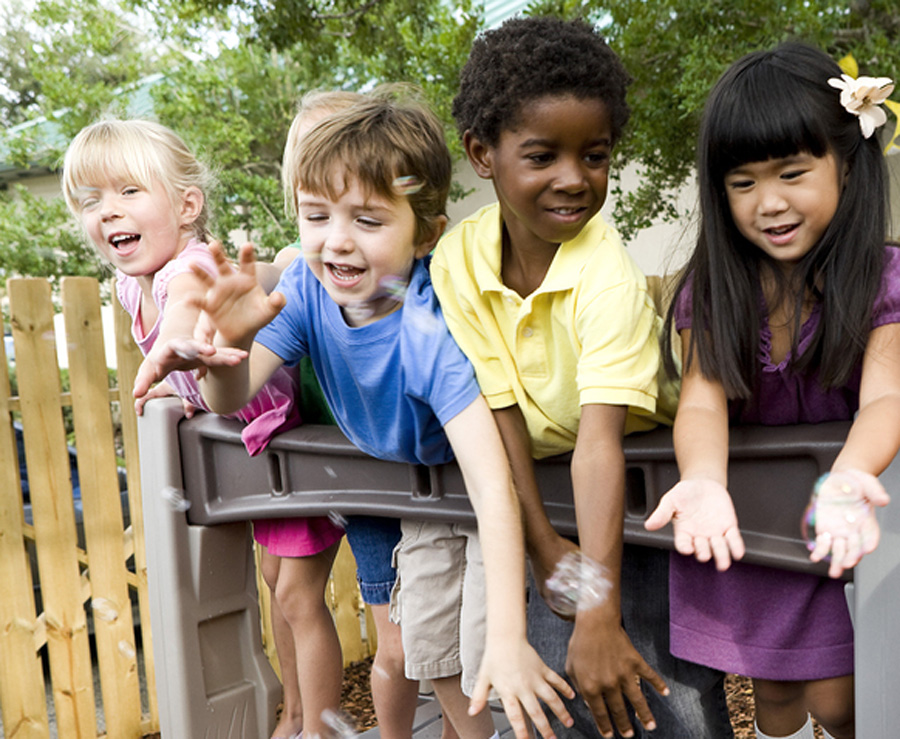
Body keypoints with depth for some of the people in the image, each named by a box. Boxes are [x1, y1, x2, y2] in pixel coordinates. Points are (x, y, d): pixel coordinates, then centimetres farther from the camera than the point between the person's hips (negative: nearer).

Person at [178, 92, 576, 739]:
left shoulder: (431, 330, -38)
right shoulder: (306, 287, -20)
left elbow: (492, 486, -43)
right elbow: (231, 399, -21)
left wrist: (507, 638, -48)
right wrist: (230, 344, -45)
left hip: (490, 494, -6)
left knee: (490, 671, -7)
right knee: (430, 648, 17)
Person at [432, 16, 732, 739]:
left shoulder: (609, 275, -28)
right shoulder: (457, 263, -15)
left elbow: (601, 443, -36)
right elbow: (499, 410, -14)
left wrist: (599, 618, -39)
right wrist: (539, 540, -17)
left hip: (641, 489, -3)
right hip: (544, 492, 3)